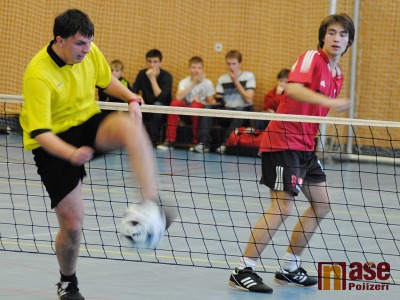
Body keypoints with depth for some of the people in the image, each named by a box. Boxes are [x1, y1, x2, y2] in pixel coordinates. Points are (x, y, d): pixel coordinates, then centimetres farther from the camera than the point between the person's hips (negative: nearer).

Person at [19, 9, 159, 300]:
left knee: (130, 127, -32)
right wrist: (72, 154, -46)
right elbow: (40, 133, -29)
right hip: (55, 145, -4)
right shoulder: (38, 74, -26)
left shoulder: (90, 53, -7)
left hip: (89, 124, 4)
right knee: (72, 224, -5)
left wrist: (131, 98, -5)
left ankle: (152, 202, -39)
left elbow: (107, 80, 15)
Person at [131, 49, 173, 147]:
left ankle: (154, 140, -25)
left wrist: (152, 78, -28)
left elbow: (160, 97, -26)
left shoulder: (167, 76, -14)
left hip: (162, 113, -3)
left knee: (157, 105, -36)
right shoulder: (142, 74, -1)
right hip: (147, 111, 3)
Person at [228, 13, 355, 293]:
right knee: (283, 206, -16)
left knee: (322, 203, 11)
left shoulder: (338, 74, 13)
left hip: (305, 145, 9)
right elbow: (293, 88, -31)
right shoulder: (311, 58, -12)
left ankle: (289, 268, 20)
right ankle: (243, 271, -13)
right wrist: (330, 101, -40)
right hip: (284, 141, -9)